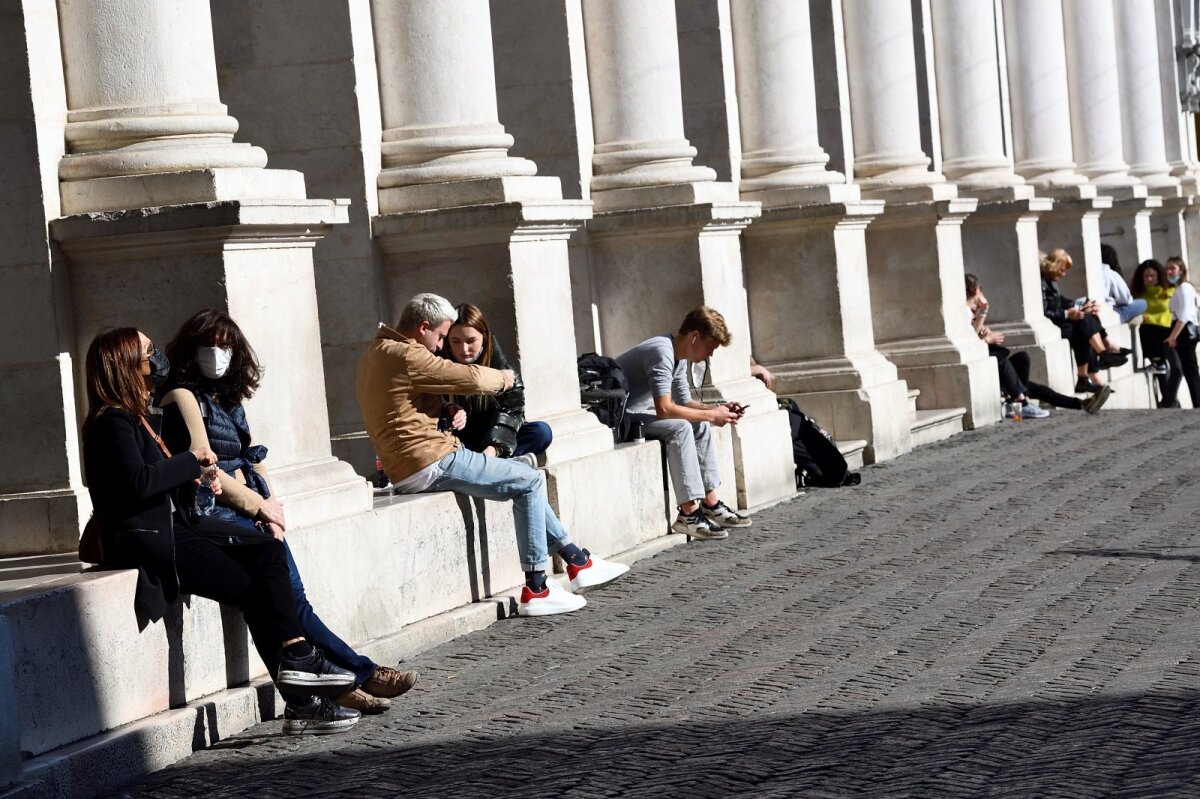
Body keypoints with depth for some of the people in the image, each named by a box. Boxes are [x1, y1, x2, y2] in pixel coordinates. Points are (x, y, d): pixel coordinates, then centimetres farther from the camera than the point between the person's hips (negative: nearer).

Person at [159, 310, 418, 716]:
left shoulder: (228, 398, 21)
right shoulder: (184, 396, -2)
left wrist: (271, 506, 3)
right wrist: (260, 505, -5)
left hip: (246, 510, 7)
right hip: (210, 513, -7)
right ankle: (359, 672, -20)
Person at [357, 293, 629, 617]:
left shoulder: (377, 352, 16)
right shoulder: (403, 356, -18)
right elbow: (470, 378, -18)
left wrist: (449, 410, 5)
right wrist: (503, 377, 3)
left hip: (409, 468, 11)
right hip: (430, 462, -11)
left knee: (525, 479, 19)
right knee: (530, 481, -4)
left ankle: (576, 560, 20)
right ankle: (536, 589, -5)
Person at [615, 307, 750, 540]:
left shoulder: (679, 357, 8)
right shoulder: (661, 352, -24)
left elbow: (684, 402, 14)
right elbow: (664, 409, -31)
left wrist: (719, 409, -2)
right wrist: (710, 414, -22)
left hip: (638, 413, 11)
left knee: (700, 426, 5)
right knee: (680, 427, -26)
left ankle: (710, 504, 6)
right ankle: (688, 513, -26)